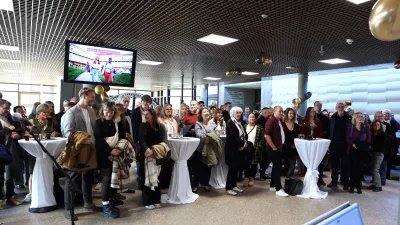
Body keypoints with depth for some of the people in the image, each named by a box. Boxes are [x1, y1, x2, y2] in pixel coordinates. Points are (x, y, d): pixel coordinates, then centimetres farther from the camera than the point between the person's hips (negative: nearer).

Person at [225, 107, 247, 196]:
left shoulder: (240, 123, 16)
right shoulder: (230, 123, -10)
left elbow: (244, 135, 15)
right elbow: (231, 137, -19)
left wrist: (244, 143, -4)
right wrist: (241, 143, -13)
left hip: (240, 149, 8)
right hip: (232, 149, -8)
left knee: (236, 168, 11)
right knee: (232, 168, -5)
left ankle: (234, 186, 22)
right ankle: (228, 188, 4)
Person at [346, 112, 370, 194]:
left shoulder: (366, 127, 9)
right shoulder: (350, 127, 7)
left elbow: (369, 139, 5)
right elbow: (347, 138, 1)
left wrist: (365, 146, -9)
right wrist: (353, 144, -14)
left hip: (362, 150, 0)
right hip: (353, 149, 0)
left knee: (359, 167, -2)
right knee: (352, 167, 0)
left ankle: (358, 186, 6)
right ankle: (352, 186, 6)